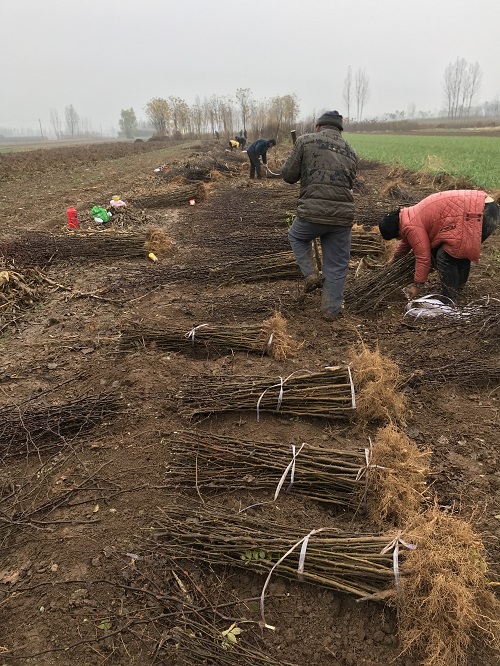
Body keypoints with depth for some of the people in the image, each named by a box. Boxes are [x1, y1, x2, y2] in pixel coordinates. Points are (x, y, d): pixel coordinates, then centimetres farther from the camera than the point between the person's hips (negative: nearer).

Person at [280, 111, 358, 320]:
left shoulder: (306, 141, 5)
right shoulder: (351, 152, 17)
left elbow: (288, 175, 4)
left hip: (312, 211, -3)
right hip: (343, 214, 3)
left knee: (296, 237, 29)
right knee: (337, 265, 15)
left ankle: (311, 274, 14)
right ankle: (330, 309, 20)